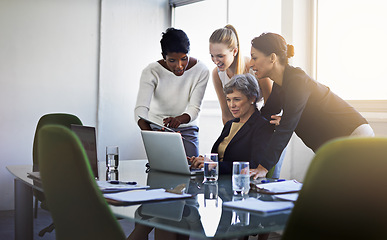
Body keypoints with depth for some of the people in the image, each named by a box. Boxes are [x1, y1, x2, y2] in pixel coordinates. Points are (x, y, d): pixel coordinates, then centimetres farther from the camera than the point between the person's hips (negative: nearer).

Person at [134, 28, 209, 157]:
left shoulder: (201, 71, -14)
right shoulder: (151, 71, -18)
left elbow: (194, 108, -14)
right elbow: (141, 108, -28)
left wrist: (179, 119, -39)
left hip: (186, 129, 1)